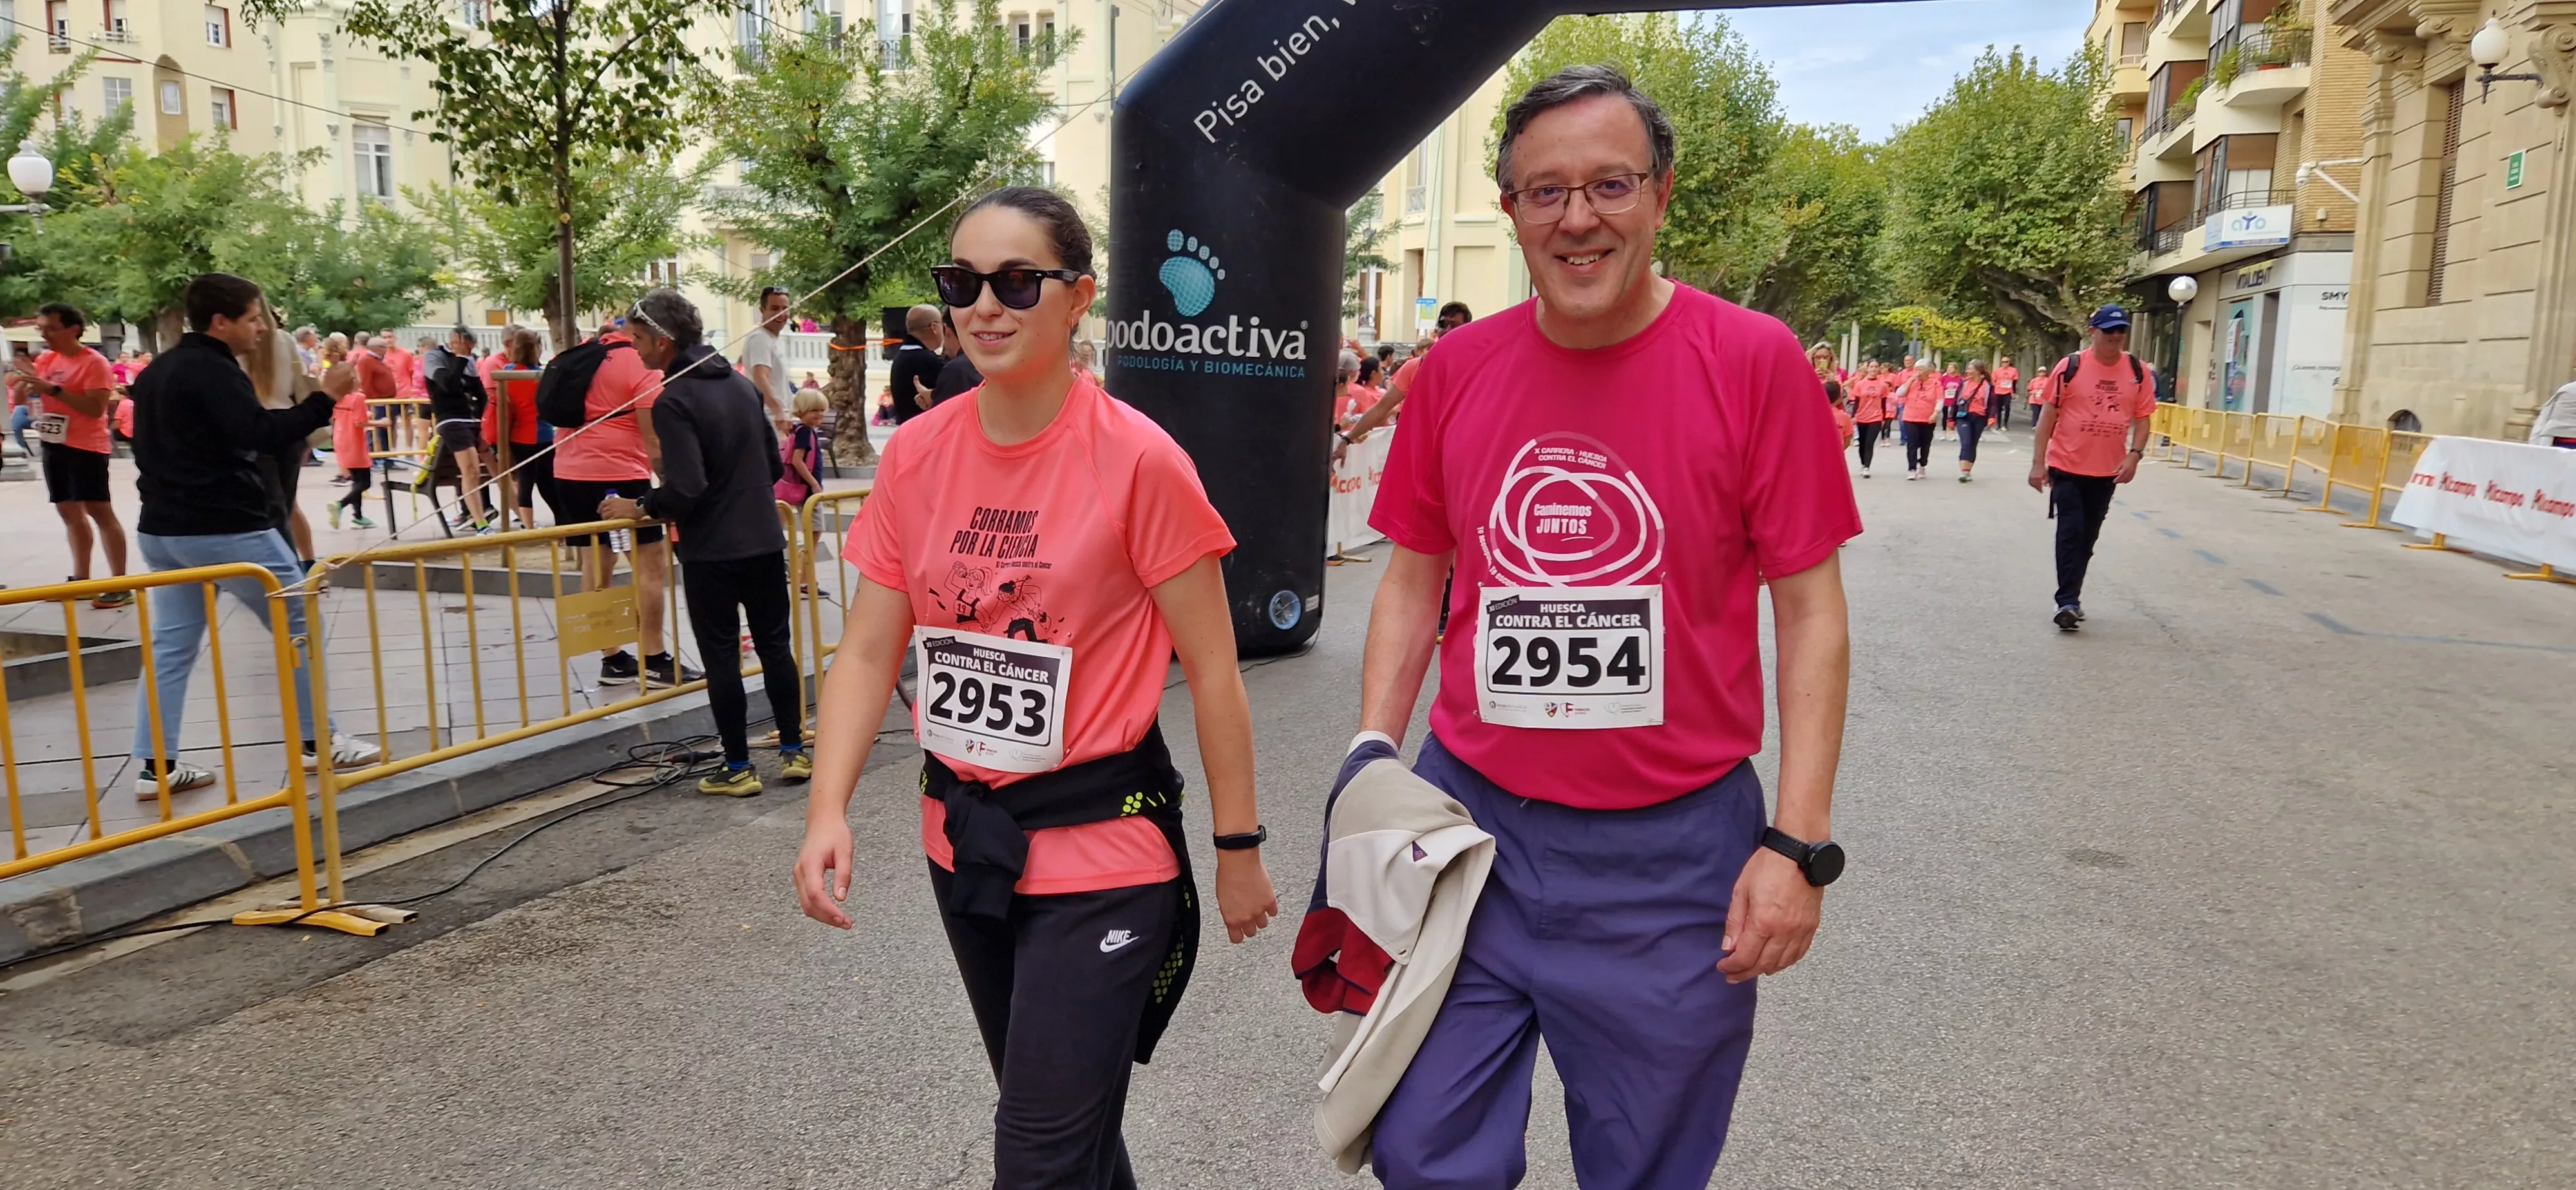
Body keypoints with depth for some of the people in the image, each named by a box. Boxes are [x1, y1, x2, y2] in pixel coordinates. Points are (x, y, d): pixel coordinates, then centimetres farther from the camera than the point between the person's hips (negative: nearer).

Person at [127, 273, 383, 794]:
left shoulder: (156, 373, 16)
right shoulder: (212, 370, -14)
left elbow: (150, 448, 23)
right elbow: (265, 435, -27)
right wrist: (324, 400, -26)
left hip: (163, 529, 9)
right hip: (226, 529, -9)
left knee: (170, 646, 10)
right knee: (301, 627, 3)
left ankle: (156, 766, 8)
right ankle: (318, 743, 7)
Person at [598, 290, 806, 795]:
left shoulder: (673, 401, -16)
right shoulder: (741, 384, 7)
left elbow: (685, 489, -22)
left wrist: (639, 508, -6)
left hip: (712, 552, -7)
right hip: (765, 541, 7)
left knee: (721, 658, 4)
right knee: (775, 645, 14)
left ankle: (738, 768, 11)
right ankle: (794, 751, 20)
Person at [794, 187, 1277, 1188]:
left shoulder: (1136, 460, -16)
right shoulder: (916, 455, -2)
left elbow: (1212, 671, -11)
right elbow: (869, 652, 0)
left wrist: (1238, 849, -7)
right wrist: (827, 813, -13)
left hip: (1099, 847, -5)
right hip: (963, 836, 6)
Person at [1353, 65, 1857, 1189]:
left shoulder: (1754, 360, -8)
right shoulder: (1456, 369, 1)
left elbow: (1809, 610, -6)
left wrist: (1799, 842, -9)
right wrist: (1372, 752, 1)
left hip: (1671, 853, -2)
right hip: (1467, 823, 3)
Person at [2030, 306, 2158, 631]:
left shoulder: (2139, 372, 0)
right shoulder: (2071, 367, -8)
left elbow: (2143, 417, 6)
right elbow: (2048, 414, -5)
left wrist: (2134, 455, -10)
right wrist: (2038, 463, -8)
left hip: (2107, 471, 4)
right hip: (2067, 467, -3)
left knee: (2088, 536, 11)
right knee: (2071, 532, -9)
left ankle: (2070, 599, 23)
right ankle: (2068, 602, -6)